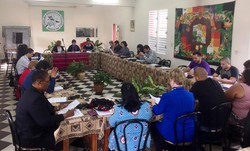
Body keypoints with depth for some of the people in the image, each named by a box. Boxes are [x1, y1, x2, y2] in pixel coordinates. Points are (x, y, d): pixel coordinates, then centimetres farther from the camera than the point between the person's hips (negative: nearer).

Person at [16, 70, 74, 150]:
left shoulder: (31, 92, 2)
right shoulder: (35, 99, -30)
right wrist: (65, 116, -19)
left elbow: (43, 110, 15)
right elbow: (46, 122, -28)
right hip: (32, 138, -9)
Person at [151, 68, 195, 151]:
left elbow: (157, 111, -3)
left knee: (153, 125, 23)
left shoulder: (167, 96, -19)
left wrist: (153, 103, 19)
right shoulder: (191, 95, -3)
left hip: (173, 135, -6)